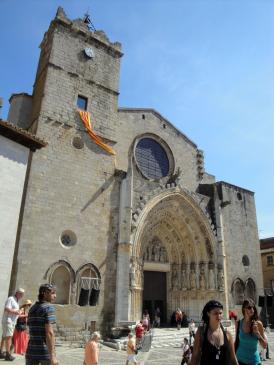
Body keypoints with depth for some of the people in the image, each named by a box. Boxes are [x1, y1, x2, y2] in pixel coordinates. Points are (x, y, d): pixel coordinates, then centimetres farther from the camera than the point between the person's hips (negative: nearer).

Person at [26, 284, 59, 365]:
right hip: (45, 351, -7)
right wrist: (53, 356, -21)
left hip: (31, 351, 7)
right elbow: (49, 333, -19)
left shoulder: (32, 308, 12)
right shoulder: (48, 307, -11)